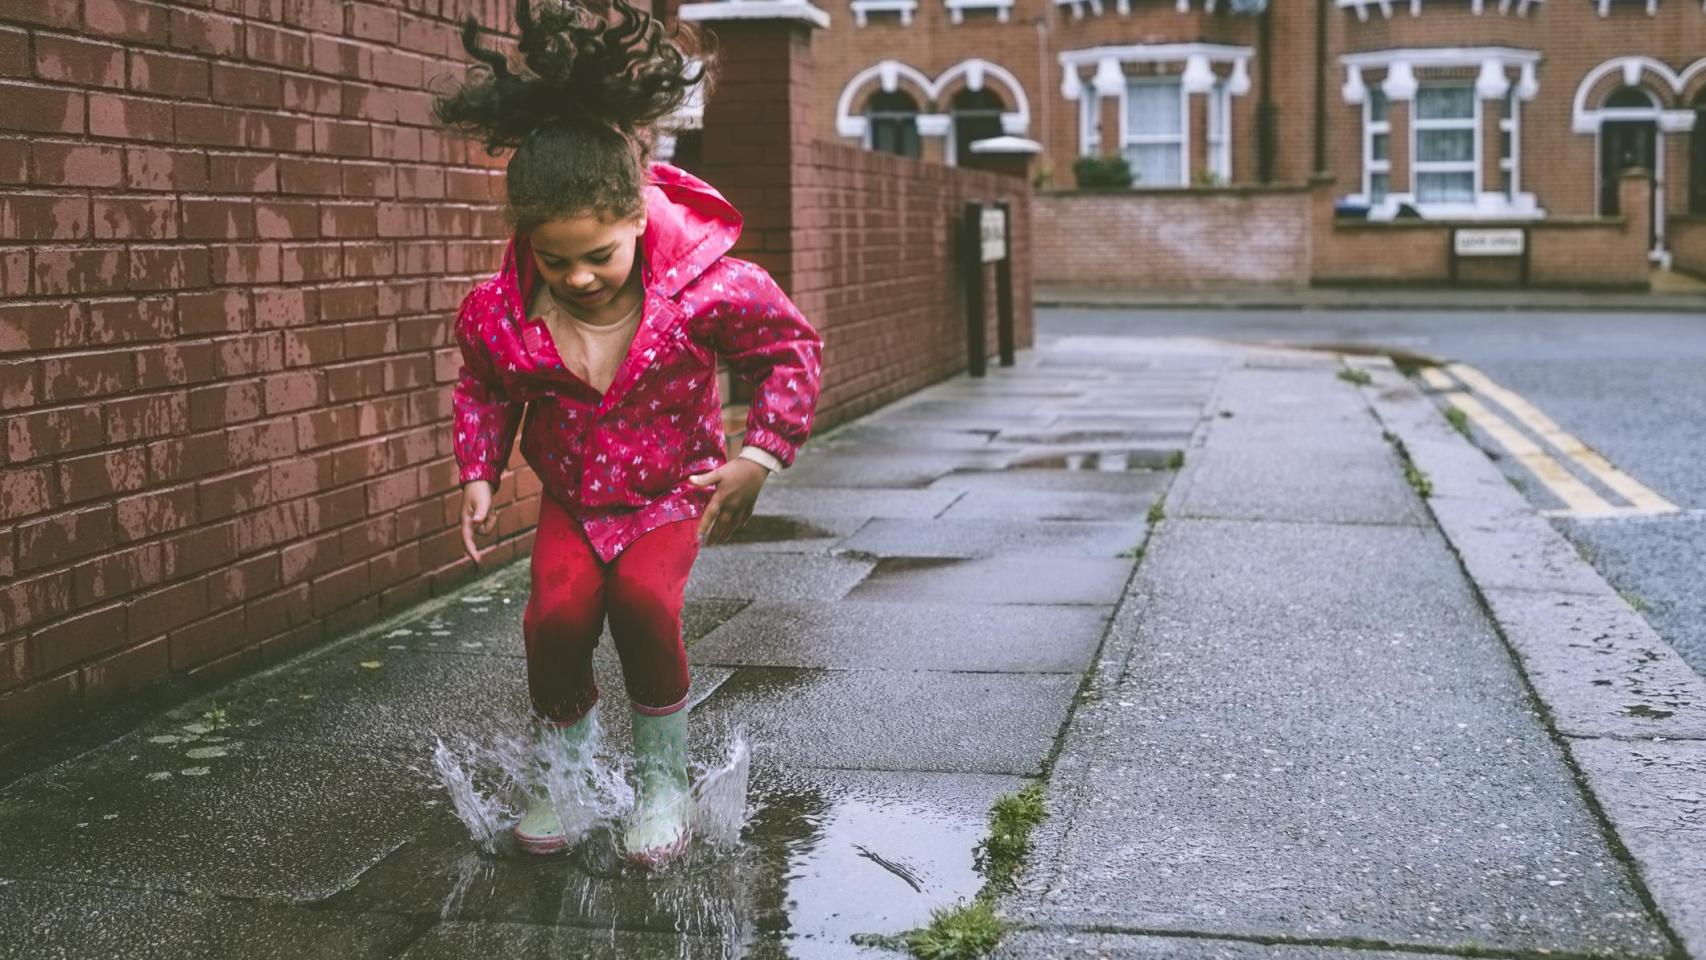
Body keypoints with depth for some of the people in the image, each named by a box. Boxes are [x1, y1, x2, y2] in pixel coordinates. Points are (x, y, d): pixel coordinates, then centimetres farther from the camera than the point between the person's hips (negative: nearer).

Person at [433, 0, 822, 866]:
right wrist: (479, 476, -1)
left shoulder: (706, 287, -25)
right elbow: (483, 387, 8)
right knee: (559, 608, -24)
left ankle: (663, 777, -4)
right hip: (569, 495, 2)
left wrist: (759, 456, -12)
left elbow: (791, 348, -6)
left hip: (673, 489, -2)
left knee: (643, 596, -29)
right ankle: (563, 768, 6)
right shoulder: (498, 311, -17)